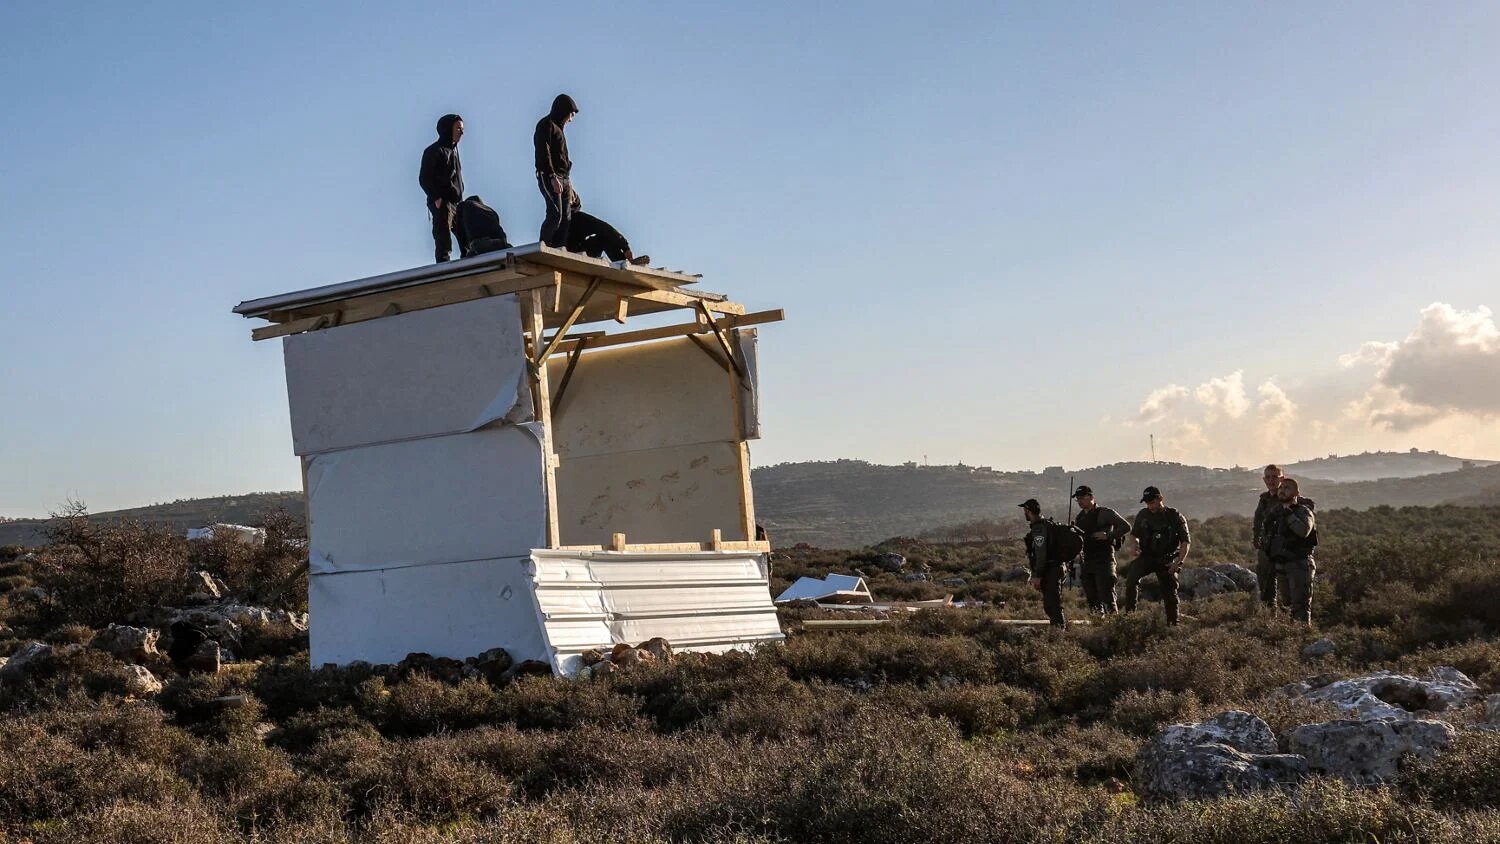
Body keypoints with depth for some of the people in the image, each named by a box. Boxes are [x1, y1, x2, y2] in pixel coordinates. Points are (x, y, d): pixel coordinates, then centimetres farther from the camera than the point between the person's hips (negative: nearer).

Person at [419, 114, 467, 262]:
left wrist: (460, 199, 13)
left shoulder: (453, 150, 20)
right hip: (442, 204, -8)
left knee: (468, 241, 4)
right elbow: (424, 179, -10)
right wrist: (436, 198, -20)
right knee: (444, 244, -13)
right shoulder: (434, 151, -5)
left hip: (457, 203, 8)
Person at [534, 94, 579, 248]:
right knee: (555, 215, -19)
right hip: (549, 177, -9)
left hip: (563, 178, 10)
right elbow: (543, 153, -15)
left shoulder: (557, 128, 25)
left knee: (566, 218, 2)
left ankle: (560, 250, 0)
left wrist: (568, 181, 24)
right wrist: (552, 177, -23)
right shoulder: (546, 125, -4)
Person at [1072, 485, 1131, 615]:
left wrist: (1108, 535, -16)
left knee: (1106, 595, -12)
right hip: (1087, 562, 7)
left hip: (1104, 561, -7)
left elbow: (1126, 527, -8)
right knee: (1091, 598, 7)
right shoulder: (1079, 518, 16)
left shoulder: (1104, 513, -4)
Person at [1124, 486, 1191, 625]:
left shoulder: (1175, 517, -5)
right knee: (1131, 577, -25)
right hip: (1146, 557, 1)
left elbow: (1186, 541, -5)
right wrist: (1136, 544, -4)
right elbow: (1134, 534, 20)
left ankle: (1173, 623, 10)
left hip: (1166, 560, -1)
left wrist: (1179, 562, -18)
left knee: (1170, 593, -3)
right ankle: (1129, 613, -19)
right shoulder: (1142, 515, 4)